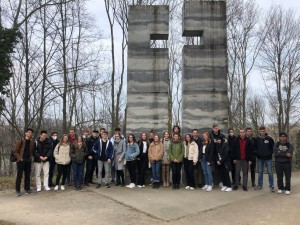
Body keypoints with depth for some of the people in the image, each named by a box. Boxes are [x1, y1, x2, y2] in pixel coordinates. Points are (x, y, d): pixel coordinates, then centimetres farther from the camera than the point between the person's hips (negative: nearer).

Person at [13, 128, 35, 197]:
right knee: (19, 176, -1)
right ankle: (17, 190, 5)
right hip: (21, 161, -5)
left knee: (27, 175, 10)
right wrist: (19, 158, -12)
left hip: (28, 161, 5)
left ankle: (27, 189, 19)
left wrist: (31, 157, 5)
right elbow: (15, 151, -7)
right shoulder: (20, 141, -5)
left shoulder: (32, 142, 9)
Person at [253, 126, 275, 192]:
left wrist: (270, 152, -6)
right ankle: (260, 185, 20)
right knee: (260, 172, 11)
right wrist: (257, 152, -1)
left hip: (268, 158, -2)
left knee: (270, 172, 1)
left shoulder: (269, 139, -5)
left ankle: (271, 186, 8)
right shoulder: (257, 139, 0)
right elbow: (254, 147, 10)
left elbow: (273, 146, 3)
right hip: (260, 158, 2)